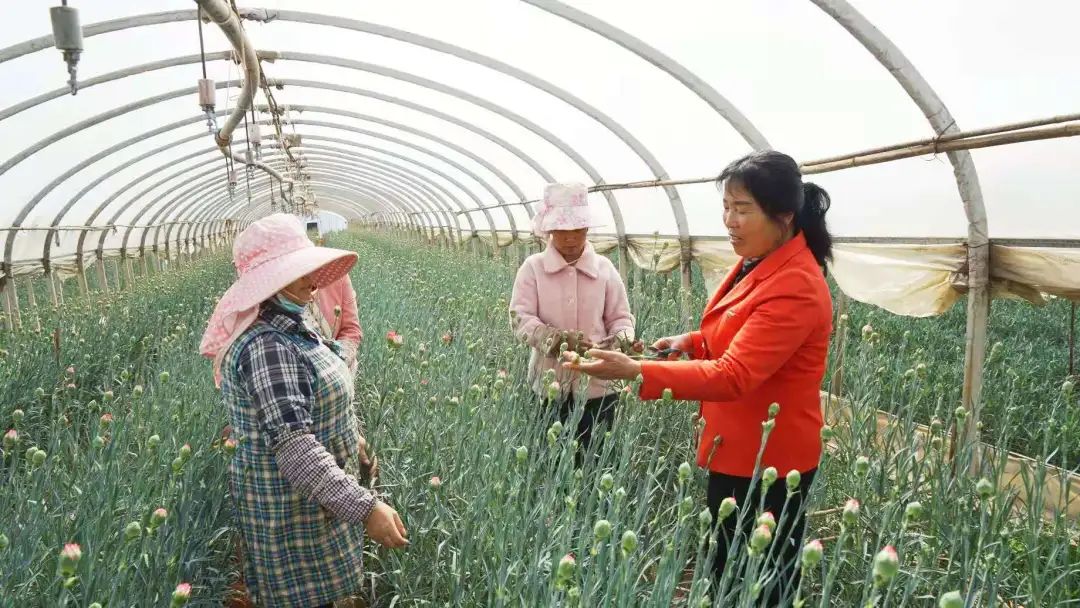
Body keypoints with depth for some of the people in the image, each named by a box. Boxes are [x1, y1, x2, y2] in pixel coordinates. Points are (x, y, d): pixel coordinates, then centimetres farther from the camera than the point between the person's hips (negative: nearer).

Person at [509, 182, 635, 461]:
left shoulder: (604, 268, 4)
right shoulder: (533, 267, 0)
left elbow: (621, 317, 5)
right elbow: (520, 317, -8)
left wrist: (620, 339, -18)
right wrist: (558, 339, -25)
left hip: (597, 384, 1)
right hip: (551, 384, -1)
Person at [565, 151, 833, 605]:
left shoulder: (796, 288, -26)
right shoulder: (757, 263, 5)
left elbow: (733, 377, -31)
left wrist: (635, 372, -37)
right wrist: (692, 341, 4)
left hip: (765, 461, -9)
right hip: (737, 450, 9)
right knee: (731, 571, 20)